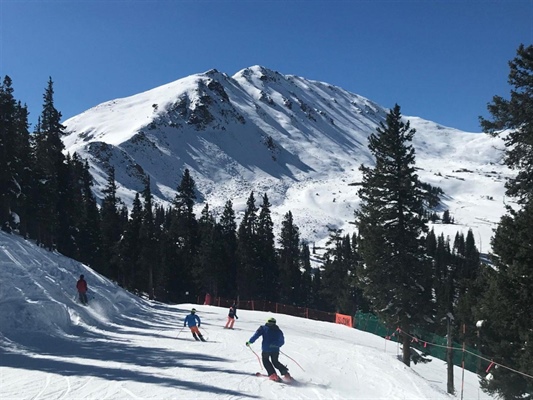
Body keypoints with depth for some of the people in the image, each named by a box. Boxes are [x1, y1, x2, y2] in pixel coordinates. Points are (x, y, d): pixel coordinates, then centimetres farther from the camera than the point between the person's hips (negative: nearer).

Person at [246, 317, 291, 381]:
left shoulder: (263, 328, 6)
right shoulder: (278, 331, 16)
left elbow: (256, 335, -4)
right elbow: (282, 342, 21)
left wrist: (250, 342, 5)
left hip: (266, 349, -3)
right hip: (275, 350, 4)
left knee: (265, 361, 19)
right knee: (275, 362, 23)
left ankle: (273, 374, 3)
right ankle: (285, 373, 8)